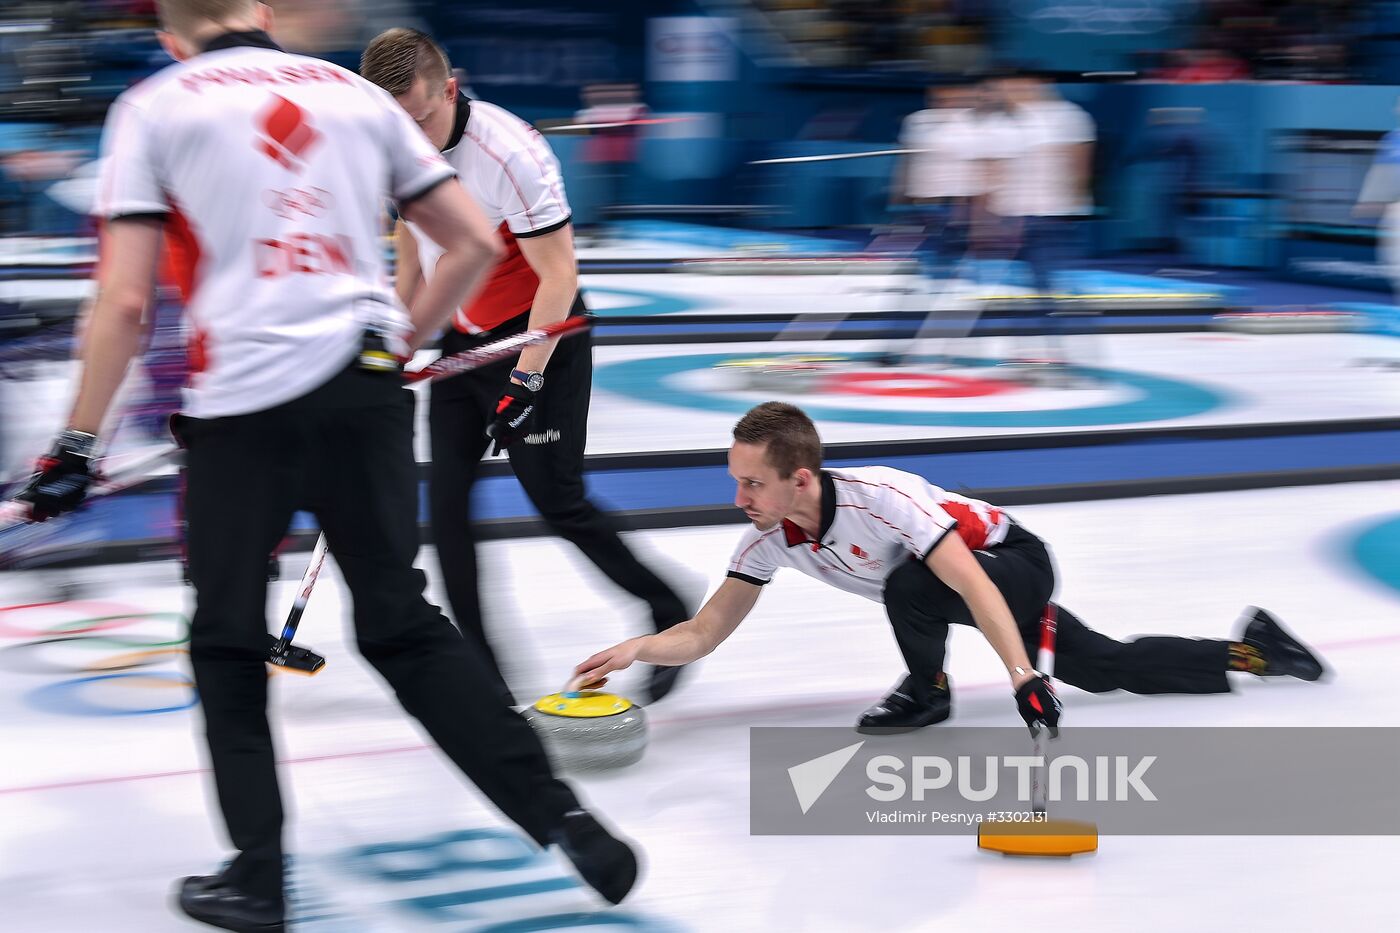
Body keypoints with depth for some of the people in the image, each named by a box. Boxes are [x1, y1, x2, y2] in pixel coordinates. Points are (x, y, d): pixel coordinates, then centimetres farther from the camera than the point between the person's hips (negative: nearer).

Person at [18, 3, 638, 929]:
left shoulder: (155, 106, 6)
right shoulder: (358, 93, 16)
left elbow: (124, 300, -2)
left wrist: (79, 443, 4)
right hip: (366, 391, 3)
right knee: (402, 622, 15)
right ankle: (557, 813, 7)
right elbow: (475, 243, 14)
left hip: (244, 401, -3)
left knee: (229, 643, 14)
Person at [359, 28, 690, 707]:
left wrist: (526, 378, -23)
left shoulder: (511, 153, -27)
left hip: (541, 336, -7)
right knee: (446, 501, 1)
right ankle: (482, 675, 8)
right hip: (462, 339, 7)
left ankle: (671, 620, 15)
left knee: (558, 502, -6)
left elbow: (559, 275, -22)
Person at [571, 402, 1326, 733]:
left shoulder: (877, 499, -37)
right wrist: (636, 649, -30)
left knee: (908, 586, -37)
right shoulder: (770, 539, -15)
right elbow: (705, 633, -12)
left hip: (1015, 564, -7)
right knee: (1106, 668, 14)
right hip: (971, 578, 7)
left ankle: (926, 690, -8)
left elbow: (974, 588, -43)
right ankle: (1248, 651, 30)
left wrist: (1024, 677, -52)